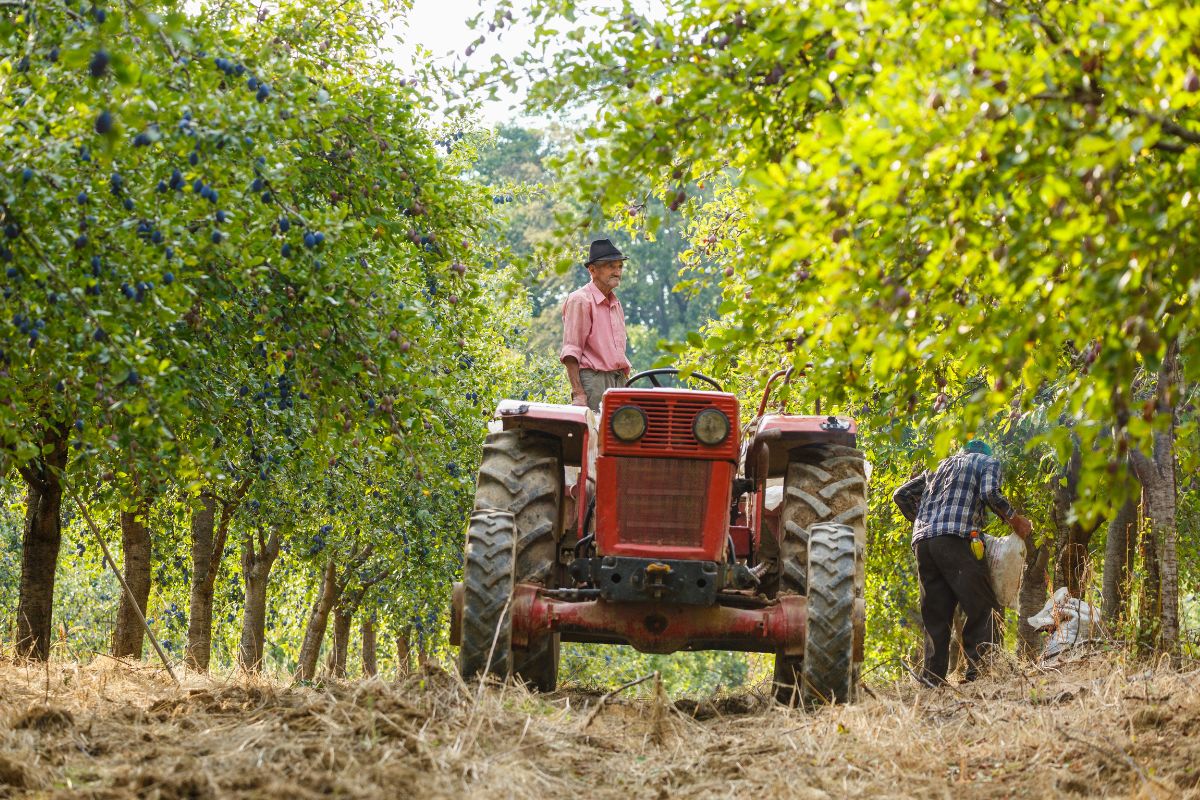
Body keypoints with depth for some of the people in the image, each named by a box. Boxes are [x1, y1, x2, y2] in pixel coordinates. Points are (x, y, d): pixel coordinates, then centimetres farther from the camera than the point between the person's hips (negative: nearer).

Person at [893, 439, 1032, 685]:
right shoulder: (988, 462, 16)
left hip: (922, 542, 6)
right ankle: (979, 669, -19)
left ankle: (932, 678, 1)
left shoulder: (938, 467, 32)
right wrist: (1015, 520, 4)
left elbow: (901, 495, 28)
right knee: (984, 610, -6)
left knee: (935, 615, 8)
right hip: (956, 540, -6)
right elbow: (990, 493, -5)